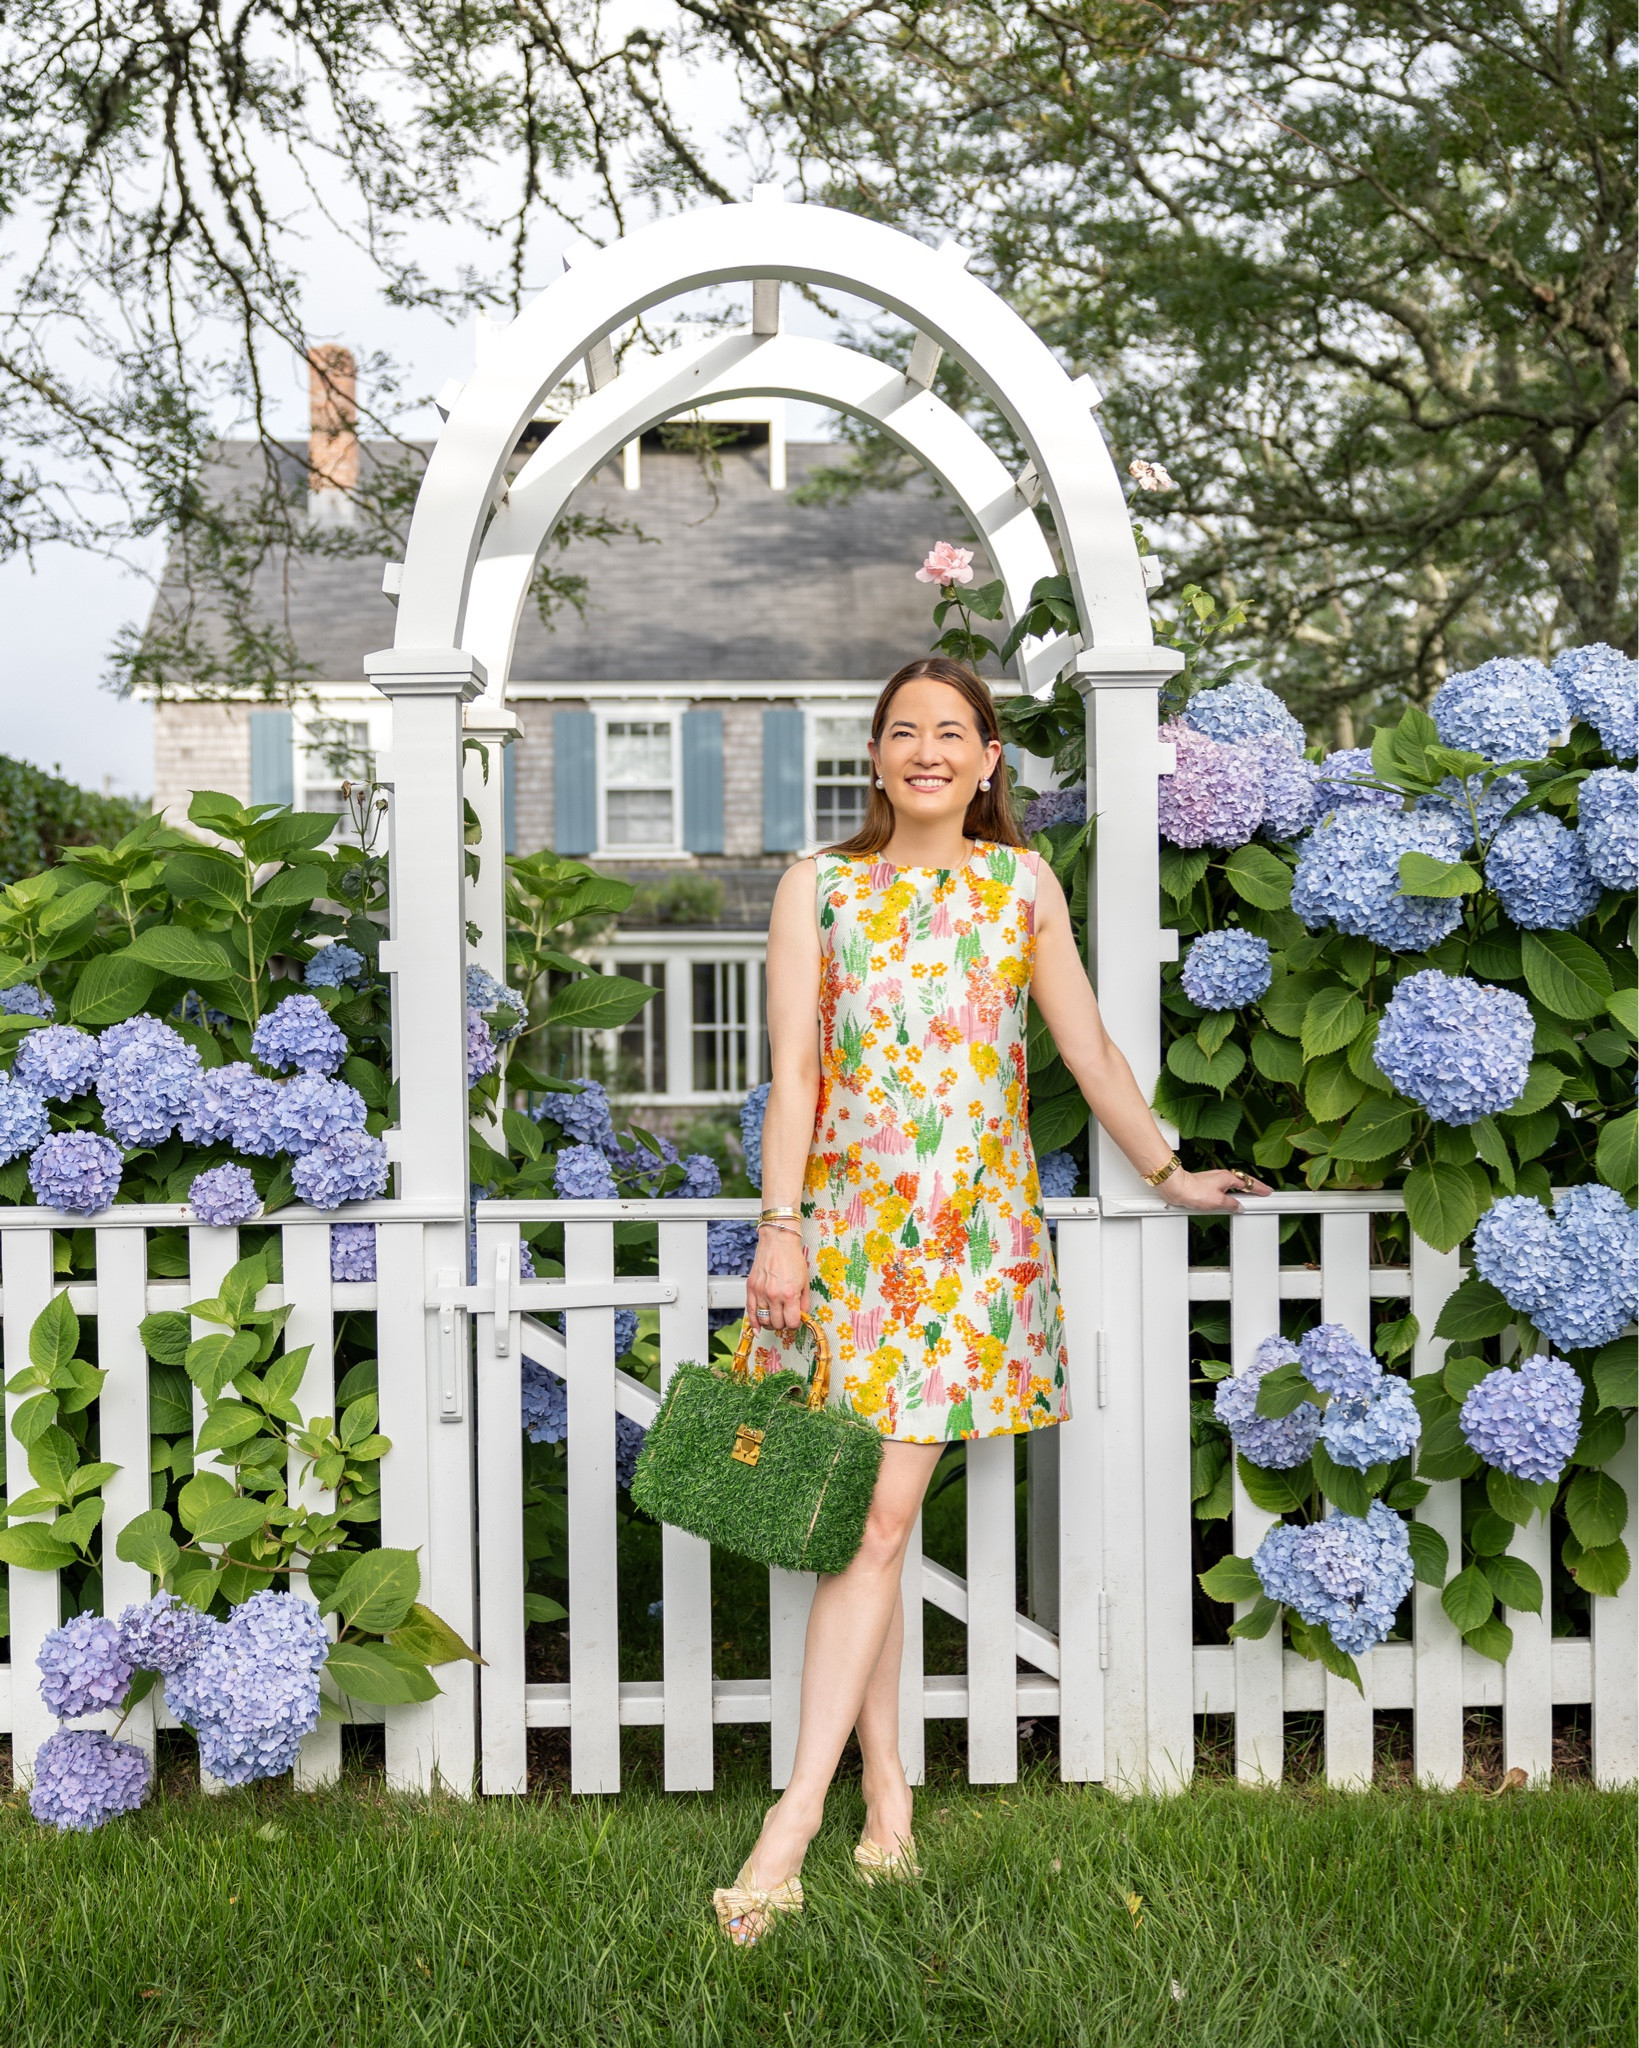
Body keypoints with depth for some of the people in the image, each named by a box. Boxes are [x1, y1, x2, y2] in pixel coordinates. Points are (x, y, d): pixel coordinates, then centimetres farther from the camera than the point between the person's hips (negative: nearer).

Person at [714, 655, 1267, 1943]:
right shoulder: (818, 888, 7)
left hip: (974, 1229, 0)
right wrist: (781, 1229, -8)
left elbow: (1088, 1050, 17)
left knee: (881, 1516, -7)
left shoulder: (1023, 884, 10)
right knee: (864, 1519, 2)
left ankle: (796, 1817, -7)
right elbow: (792, 1071, 0)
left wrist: (1170, 1172, 20)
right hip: (848, 1218, 1)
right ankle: (886, 1792, 14)